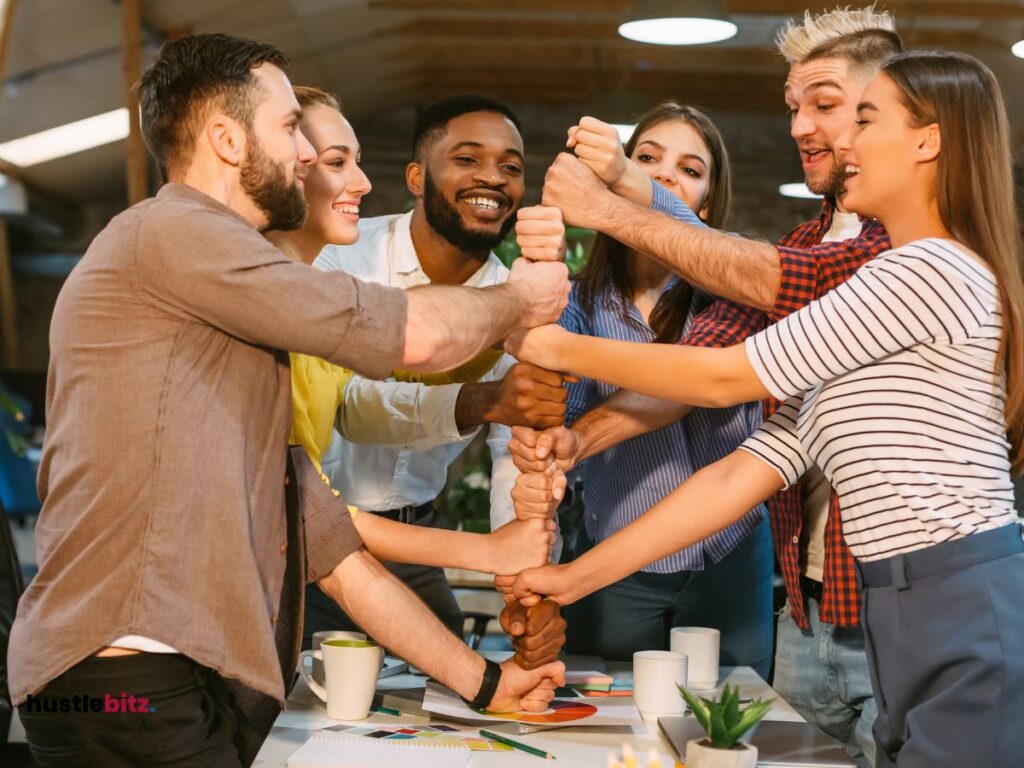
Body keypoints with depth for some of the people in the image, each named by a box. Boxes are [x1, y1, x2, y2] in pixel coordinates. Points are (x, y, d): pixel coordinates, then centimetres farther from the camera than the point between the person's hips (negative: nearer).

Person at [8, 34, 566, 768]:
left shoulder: (247, 345, 22)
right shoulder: (168, 232, -6)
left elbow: (334, 547, 21)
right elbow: (414, 334, -9)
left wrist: (480, 679, 21)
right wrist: (518, 300, 11)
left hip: (215, 690, 9)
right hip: (133, 685, -9)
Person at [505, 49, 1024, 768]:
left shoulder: (934, 268, -11)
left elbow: (726, 377, -8)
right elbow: (743, 473, 13)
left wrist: (557, 347, 3)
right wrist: (577, 576, 9)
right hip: (909, 627, 9)